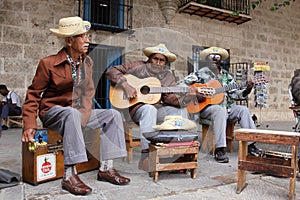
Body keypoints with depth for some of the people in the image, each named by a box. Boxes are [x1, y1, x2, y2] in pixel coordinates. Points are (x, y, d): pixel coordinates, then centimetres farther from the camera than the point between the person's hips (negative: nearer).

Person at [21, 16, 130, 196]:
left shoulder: (87, 61, 5)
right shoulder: (48, 63, -11)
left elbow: (88, 91, 9)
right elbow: (33, 94, -6)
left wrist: (86, 112, -8)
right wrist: (30, 125, -15)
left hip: (80, 112, 6)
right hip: (53, 112, -6)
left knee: (113, 115, -10)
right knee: (73, 114, -39)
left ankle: (106, 168, -12)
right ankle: (69, 176, -34)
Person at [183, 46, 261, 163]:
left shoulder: (227, 76, 17)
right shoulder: (201, 74, 1)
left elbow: (235, 94, 12)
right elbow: (182, 84, -8)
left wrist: (247, 90, -6)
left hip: (226, 107, 6)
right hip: (206, 107, -5)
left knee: (243, 110, -15)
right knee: (220, 110, -35)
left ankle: (251, 144, -11)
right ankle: (219, 149, -33)